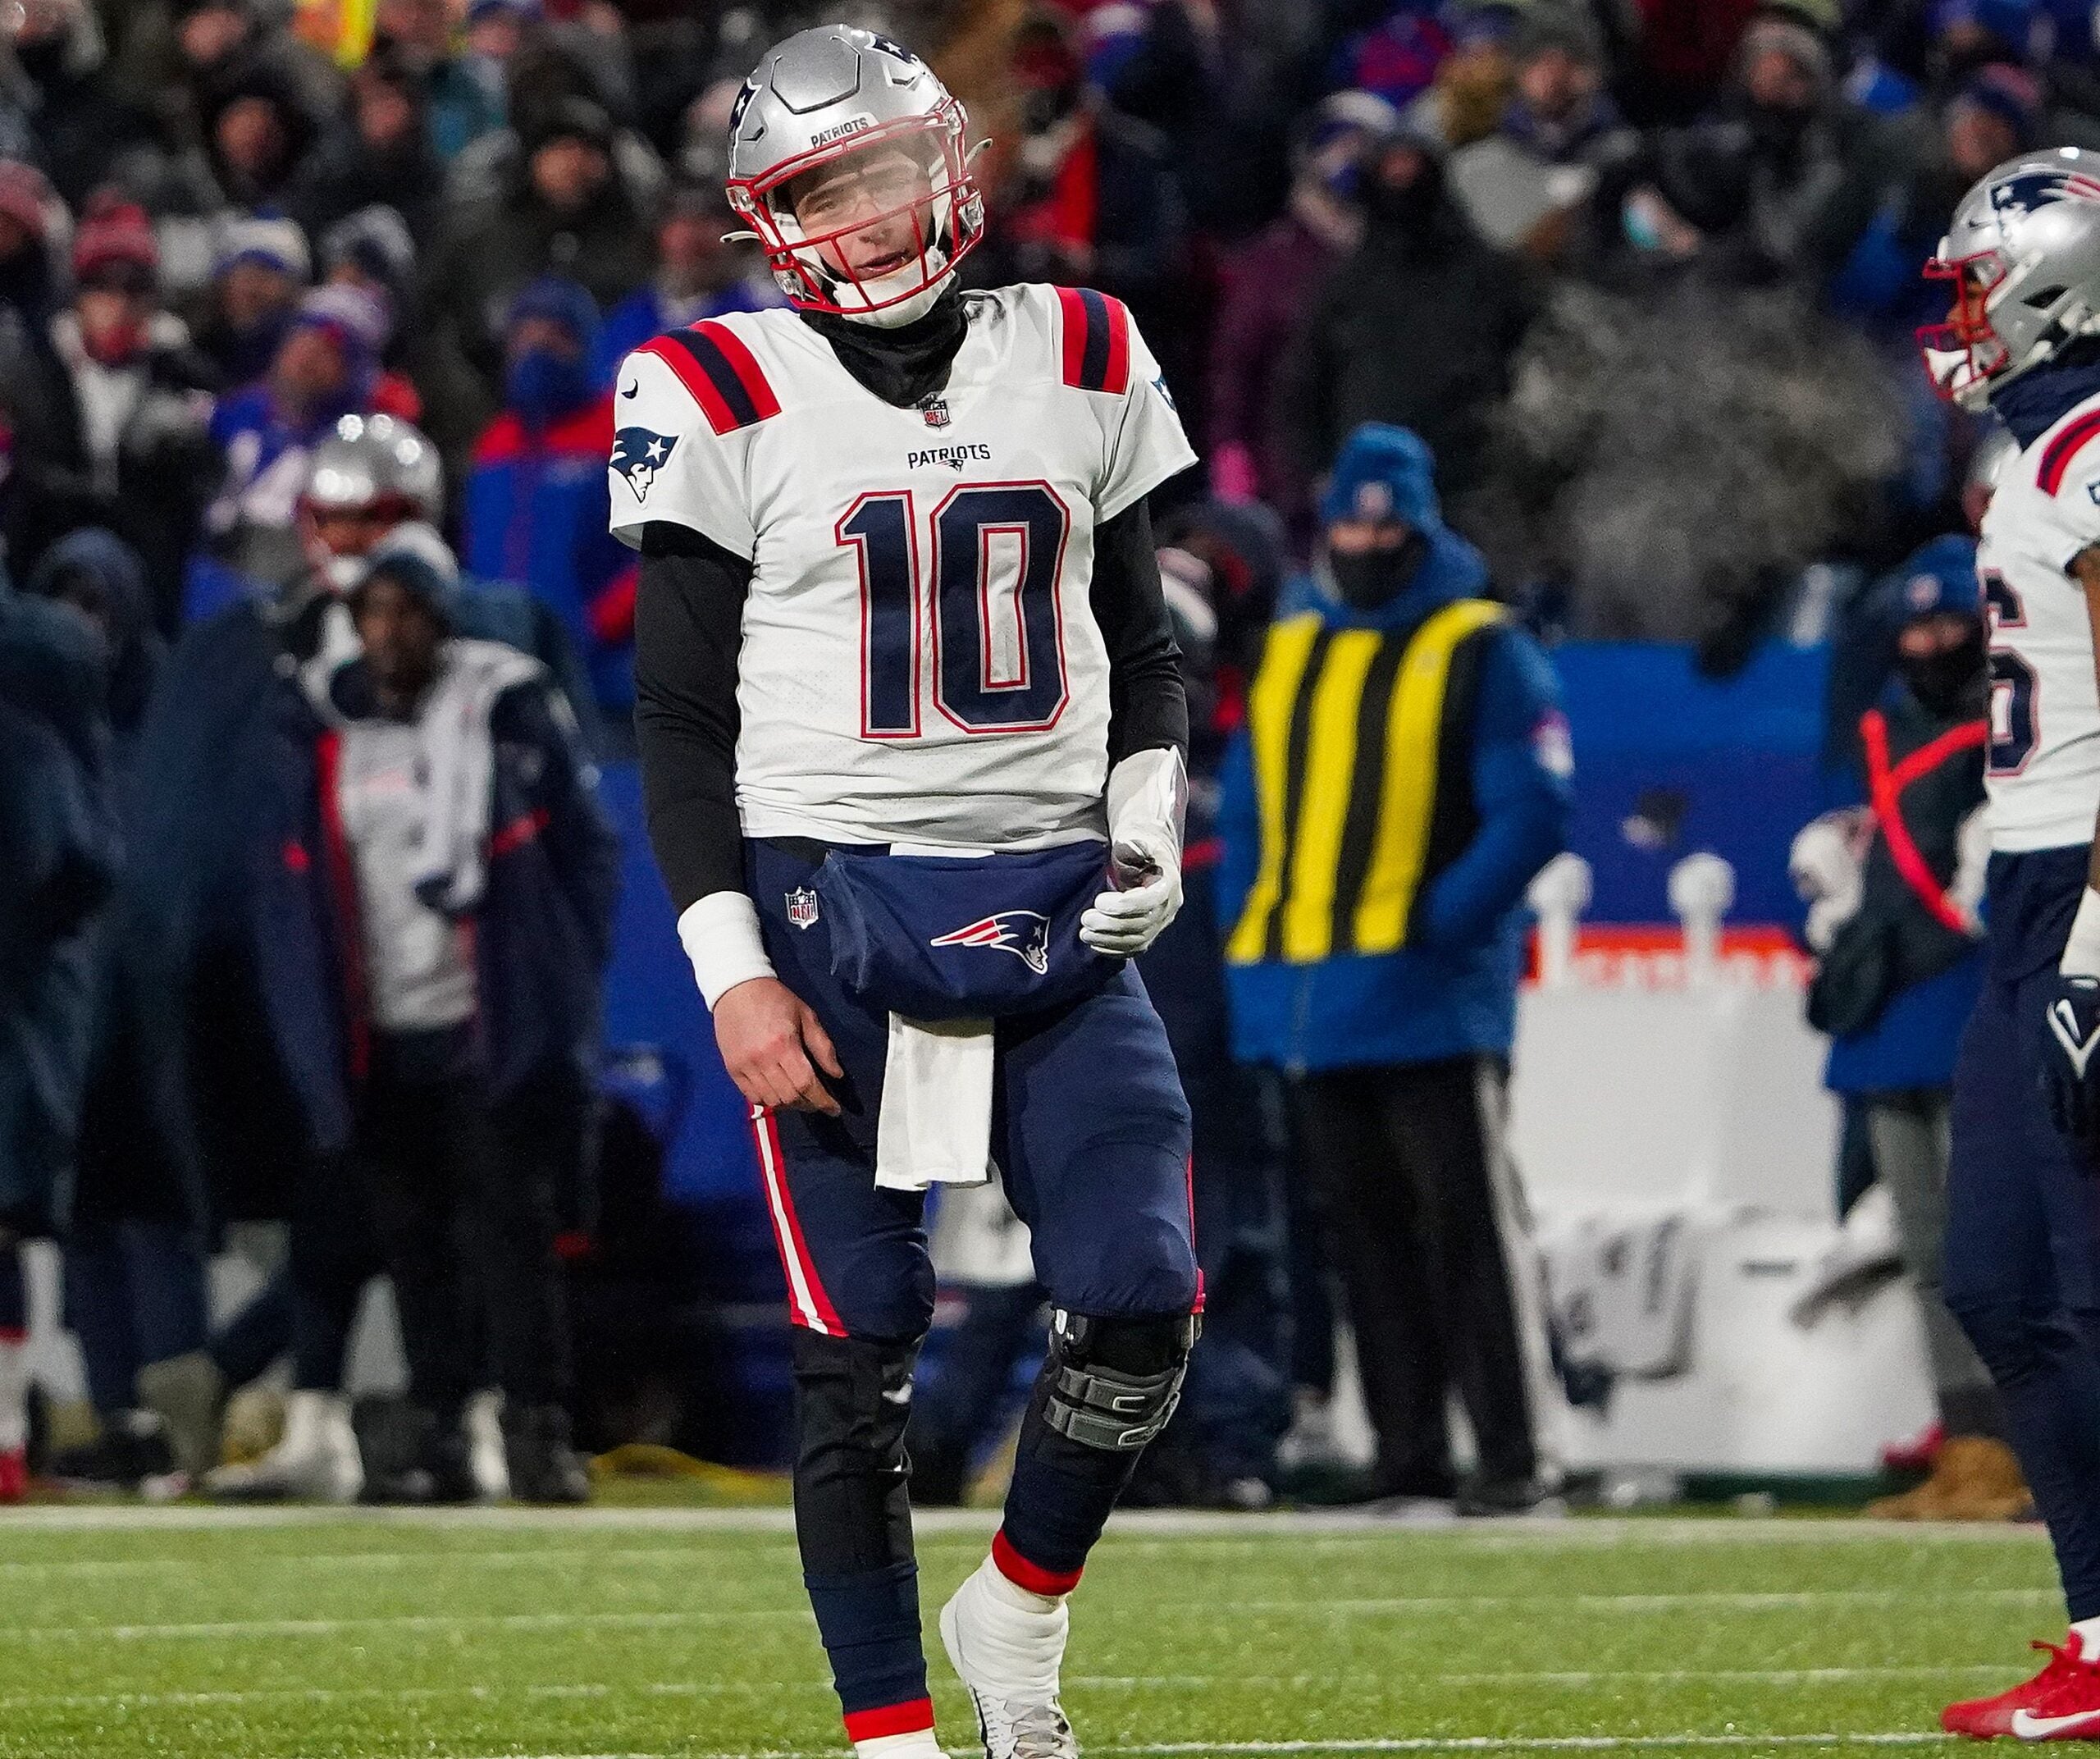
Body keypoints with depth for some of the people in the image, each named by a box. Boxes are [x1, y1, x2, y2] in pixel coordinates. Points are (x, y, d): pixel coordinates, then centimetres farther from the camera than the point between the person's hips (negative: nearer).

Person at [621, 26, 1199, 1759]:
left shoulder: (1080, 365, 8)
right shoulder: (725, 399, -2)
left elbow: (1141, 643, 18)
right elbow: (682, 718, -1)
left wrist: (1148, 829, 0)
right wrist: (732, 969, -9)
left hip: (1056, 907, 3)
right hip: (834, 908, -3)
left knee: (1144, 1303, -7)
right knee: (859, 1345, -2)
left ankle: (1020, 1608, 17)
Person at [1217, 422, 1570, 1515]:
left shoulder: (1480, 651, -1)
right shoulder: (1288, 651, 17)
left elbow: (1532, 812, -8)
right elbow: (1247, 817, 20)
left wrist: (1441, 923, -16)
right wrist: (1247, 942, 8)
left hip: (1429, 999, -6)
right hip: (1310, 1000, 6)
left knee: (1470, 1223, -7)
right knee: (1366, 1235, 8)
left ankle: (1517, 1454, -6)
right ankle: (1408, 1456, 12)